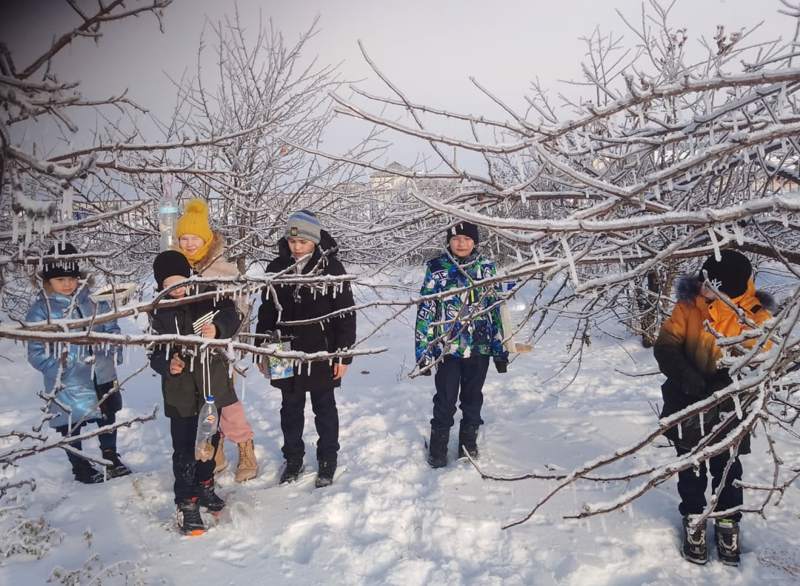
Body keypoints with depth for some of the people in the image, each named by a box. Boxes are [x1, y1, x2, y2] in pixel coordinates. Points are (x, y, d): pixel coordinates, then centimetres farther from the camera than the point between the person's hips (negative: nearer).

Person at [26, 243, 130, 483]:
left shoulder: (94, 301, 0)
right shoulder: (40, 310, -10)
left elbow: (111, 328, 10)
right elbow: (36, 352, -9)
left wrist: (114, 354, -1)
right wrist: (56, 367, -21)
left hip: (102, 376, 4)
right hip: (68, 383, -3)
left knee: (108, 418, 18)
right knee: (71, 427, 10)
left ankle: (111, 458, 38)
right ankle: (81, 467, 30)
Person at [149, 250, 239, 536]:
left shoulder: (209, 296, -7)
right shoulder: (159, 311, -6)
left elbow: (231, 316, -5)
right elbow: (155, 352, -1)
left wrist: (217, 328, -26)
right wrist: (167, 364, -22)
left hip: (212, 383, 2)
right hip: (180, 389, -2)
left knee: (210, 439, 18)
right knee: (184, 448, -1)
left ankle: (204, 485, 39)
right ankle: (186, 502, 14)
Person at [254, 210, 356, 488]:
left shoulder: (331, 267, -9)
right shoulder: (277, 268, 1)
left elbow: (345, 313, -8)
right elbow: (267, 311, 9)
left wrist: (343, 355, -9)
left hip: (321, 353, -3)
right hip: (286, 353, 3)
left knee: (324, 408, 12)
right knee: (291, 409, 15)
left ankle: (327, 461, 27)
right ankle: (293, 459, 32)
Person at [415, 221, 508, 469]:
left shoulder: (487, 268, 3)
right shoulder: (437, 268, -4)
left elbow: (497, 309, 8)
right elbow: (425, 311, -4)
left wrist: (500, 349, 7)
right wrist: (423, 350, -7)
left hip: (480, 347, 2)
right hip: (447, 347, -2)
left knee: (473, 398, 15)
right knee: (445, 401, 4)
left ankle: (469, 442, 34)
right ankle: (438, 447, 23)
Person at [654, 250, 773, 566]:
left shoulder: (754, 315, -14)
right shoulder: (689, 305, -12)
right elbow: (665, 344, -15)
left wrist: (722, 389, -31)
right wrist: (685, 374, -32)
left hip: (727, 409, -1)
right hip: (687, 405, 1)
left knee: (726, 468, 15)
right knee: (690, 467, 14)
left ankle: (728, 523, 36)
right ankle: (693, 520, 34)